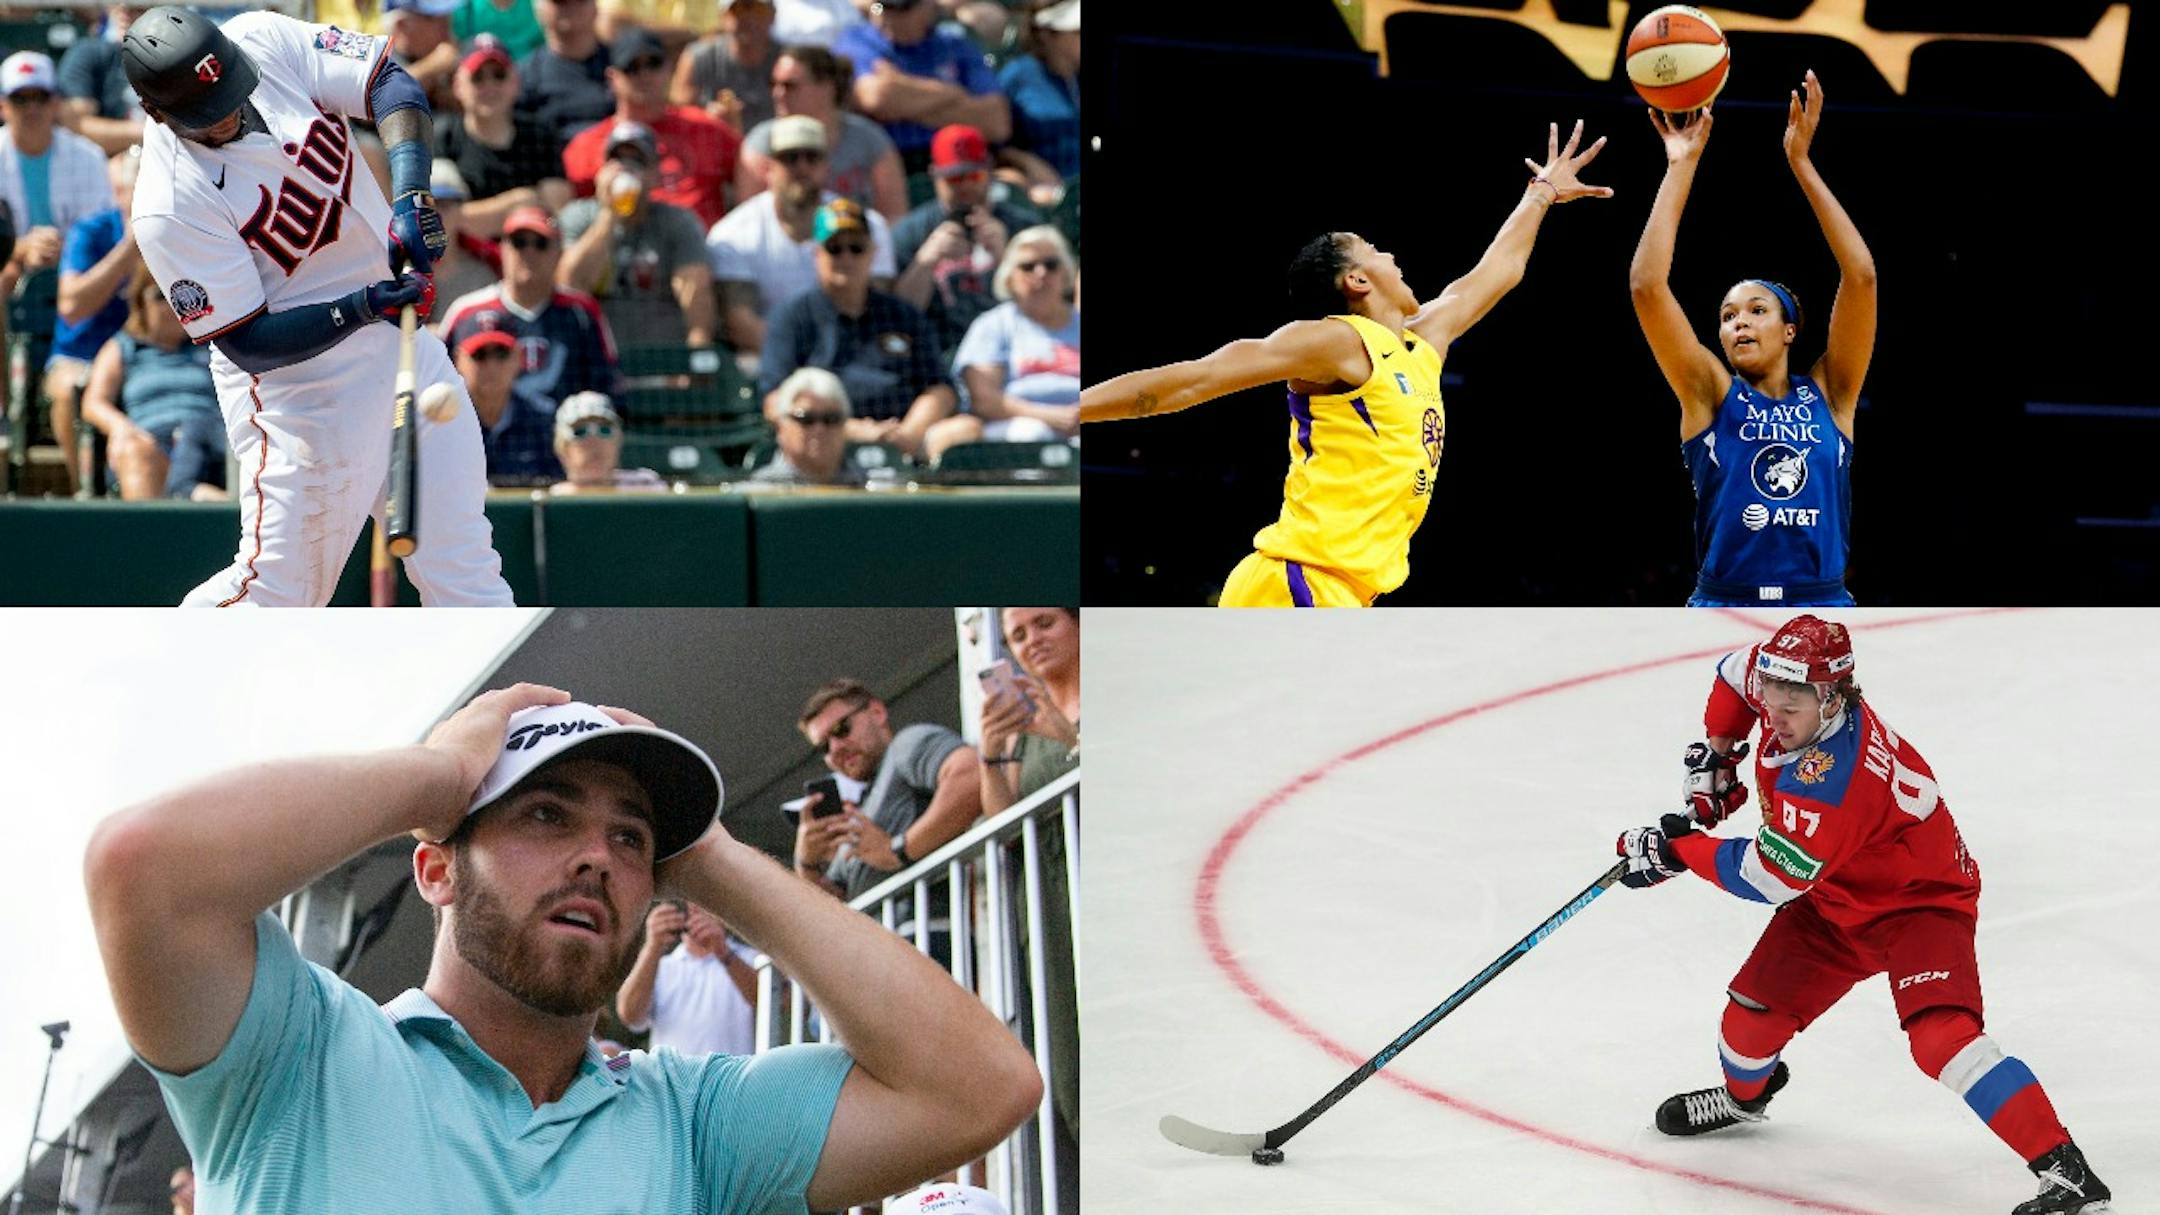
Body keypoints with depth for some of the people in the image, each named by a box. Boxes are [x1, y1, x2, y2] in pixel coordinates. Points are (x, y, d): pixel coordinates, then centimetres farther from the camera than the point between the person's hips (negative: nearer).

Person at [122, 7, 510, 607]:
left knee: (464, 565, 9)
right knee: (277, 589, -3)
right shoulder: (168, 208, -23)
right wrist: (361, 308, -30)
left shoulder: (266, 41, -10)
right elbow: (248, 344, -19)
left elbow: (388, 82, -5)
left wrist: (412, 195, -21)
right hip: (297, 386, -6)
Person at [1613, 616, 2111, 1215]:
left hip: (1920, 901, -9)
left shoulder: (1828, 777, -38)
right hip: (1834, 900, 9)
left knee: (1940, 1034, -28)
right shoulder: (1783, 682, -13)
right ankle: (1743, 1095, 48)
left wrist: (1675, 851, -25)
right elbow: (1735, 672, 12)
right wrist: (1714, 757, 7)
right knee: (1757, 1003, 12)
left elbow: (1771, 878, -32)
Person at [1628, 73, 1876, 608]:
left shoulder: (1828, 395, 10)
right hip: (1725, 612, -1)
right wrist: (1681, 166, 0)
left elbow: (1860, 276, 0)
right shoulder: (1711, 397, 8)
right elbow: (1647, 285, -3)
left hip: (1821, 619, 1)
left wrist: (1801, 162, -1)